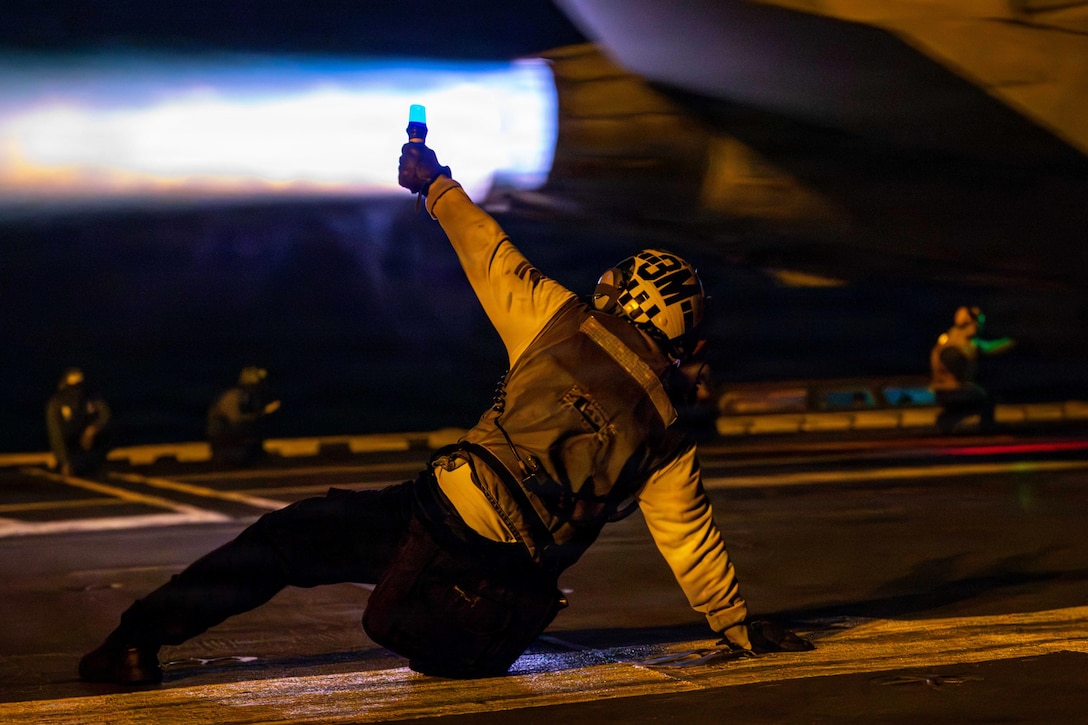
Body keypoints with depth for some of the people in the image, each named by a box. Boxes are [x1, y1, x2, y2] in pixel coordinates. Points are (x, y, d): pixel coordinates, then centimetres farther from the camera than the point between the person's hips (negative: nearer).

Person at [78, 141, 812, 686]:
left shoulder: (562, 324, 3)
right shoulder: (667, 441, 9)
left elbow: (493, 257, 13)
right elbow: (693, 542, 15)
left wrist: (438, 185, 28)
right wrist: (738, 624, 30)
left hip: (443, 512, -2)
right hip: (508, 580, 2)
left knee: (283, 538, 8)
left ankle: (138, 639, 2)